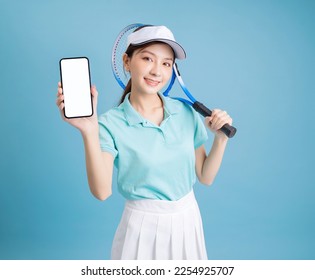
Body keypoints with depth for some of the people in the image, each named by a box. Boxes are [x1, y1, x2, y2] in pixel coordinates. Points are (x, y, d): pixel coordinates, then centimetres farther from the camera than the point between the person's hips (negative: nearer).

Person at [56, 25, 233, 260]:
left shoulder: (187, 113, -3)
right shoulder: (111, 123, -13)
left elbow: (205, 177, 2)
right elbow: (102, 192, -24)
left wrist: (221, 138, -12)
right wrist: (90, 132, -34)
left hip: (188, 222, 4)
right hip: (143, 227, -3)